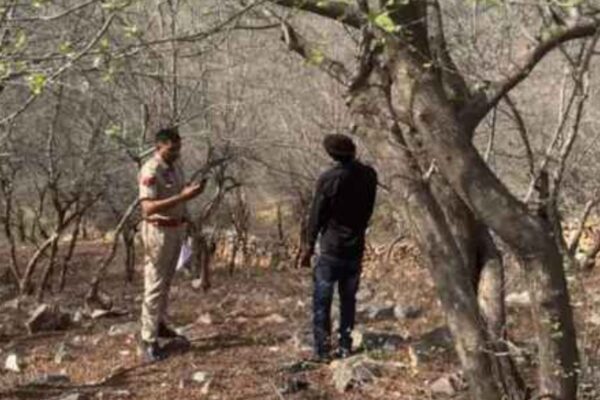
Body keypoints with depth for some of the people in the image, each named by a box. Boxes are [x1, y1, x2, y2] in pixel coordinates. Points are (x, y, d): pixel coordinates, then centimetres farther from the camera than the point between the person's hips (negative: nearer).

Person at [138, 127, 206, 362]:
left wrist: (192, 192, 4)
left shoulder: (175, 167, 8)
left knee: (166, 282, 19)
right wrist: (183, 196, -33)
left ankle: (159, 325, 33)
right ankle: (148, 341, -2)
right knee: (154, 286, -6)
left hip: (176, 228, 9)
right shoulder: (150, 171, -20)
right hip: (159, 230, -9)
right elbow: (148, 208, -30)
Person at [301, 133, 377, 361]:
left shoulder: (328, 179, -13)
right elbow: (368, 210, 8)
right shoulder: (368, 175, -1)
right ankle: (345, 347, 14)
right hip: (356, 248, 4)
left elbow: (316, 214, -7)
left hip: (331, 248, -4)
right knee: (348, 299, 13)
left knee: (322, 301, 2)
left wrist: (309, 246, 1)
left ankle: (323, 350, 0)